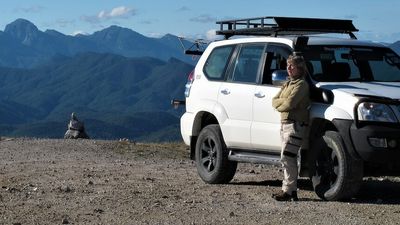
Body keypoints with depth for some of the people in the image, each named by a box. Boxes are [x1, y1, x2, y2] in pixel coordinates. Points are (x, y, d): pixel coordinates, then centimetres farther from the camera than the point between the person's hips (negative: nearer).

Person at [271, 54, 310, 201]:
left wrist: (279, 106, -2)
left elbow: (290, 104, -20)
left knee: (287, 158, -16)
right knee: (289, 159, 11)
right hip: (285, 123, 10)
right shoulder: (288, 84, 20)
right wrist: (284, 102, -7)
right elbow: (274, 101, 12)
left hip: (296, 124, -10)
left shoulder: (301, 84, -8)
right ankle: (292, 190, 16)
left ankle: (288, 191, -16)